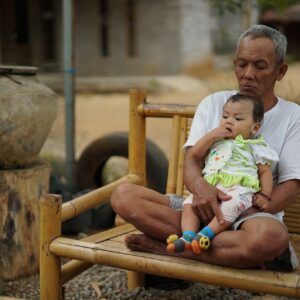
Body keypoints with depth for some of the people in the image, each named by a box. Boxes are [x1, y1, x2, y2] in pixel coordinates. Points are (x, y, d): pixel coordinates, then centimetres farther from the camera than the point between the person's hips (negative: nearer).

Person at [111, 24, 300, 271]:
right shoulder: (213, 103, 12)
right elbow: (191, 163, 0)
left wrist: (246, 212, -21)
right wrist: (200, 186, -25)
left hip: (252, 214, -3)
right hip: (203, 206, 3)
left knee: (271, 235, -41)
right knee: (123, 195, -21)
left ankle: (164, 247, -21)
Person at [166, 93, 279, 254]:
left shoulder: (255, 146, 14)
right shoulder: (216, 140, 25)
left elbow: (265, 172, 10)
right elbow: (195, 154, 15)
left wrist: (264, 195, -6)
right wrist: (211, 135, 4)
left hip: (238, 188, -5)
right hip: (210, 187, 5)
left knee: (231, 204, -37)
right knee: (188, 203, -15)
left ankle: (206, 234, -39)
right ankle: (188, 237, -27)